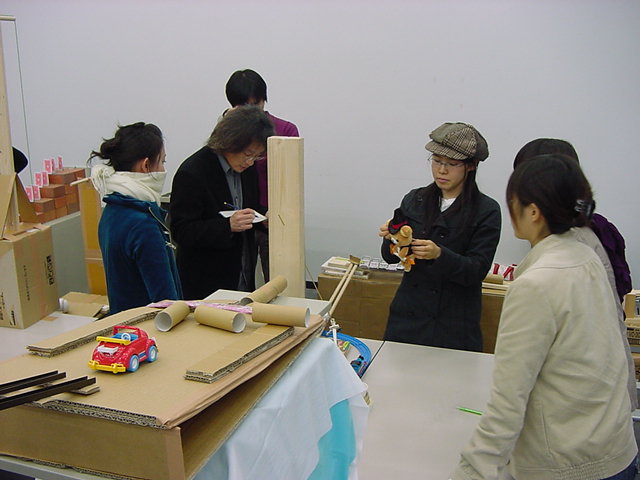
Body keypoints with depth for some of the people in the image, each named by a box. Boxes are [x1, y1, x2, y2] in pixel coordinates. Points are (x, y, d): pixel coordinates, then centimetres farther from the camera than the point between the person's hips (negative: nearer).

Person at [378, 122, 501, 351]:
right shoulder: (414, 200, 4)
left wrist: (439, 255, -28)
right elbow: (391, 257, 5)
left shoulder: (486, 211, -6)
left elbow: (476, 270, -11)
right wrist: (391, 238, -17)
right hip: (408, 316, 3)